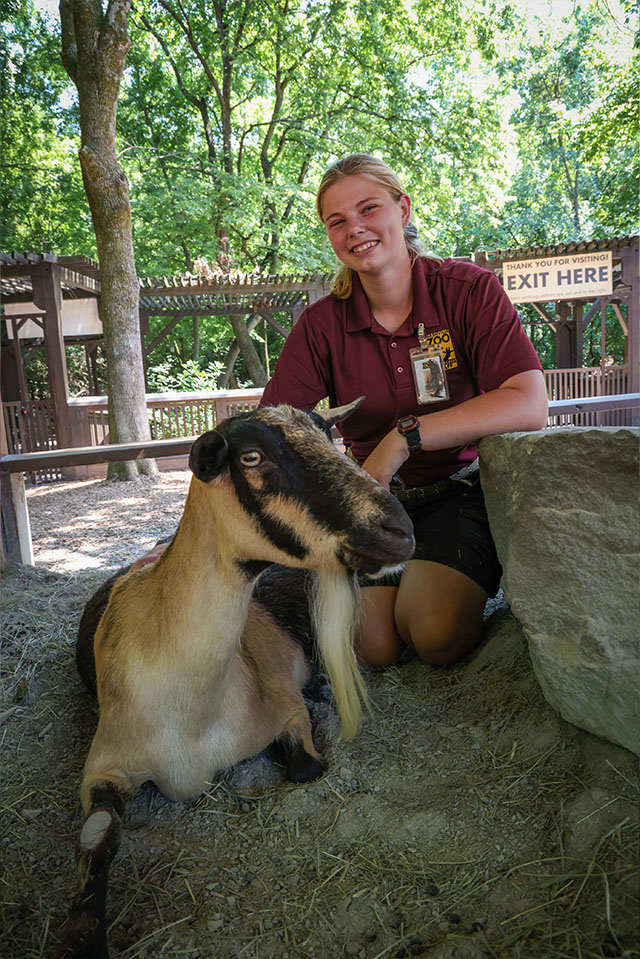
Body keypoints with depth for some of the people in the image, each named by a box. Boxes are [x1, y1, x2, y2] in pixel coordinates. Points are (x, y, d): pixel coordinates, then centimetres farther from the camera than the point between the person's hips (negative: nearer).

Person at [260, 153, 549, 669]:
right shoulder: (323, 323, -2)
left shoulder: (469, 290, -8)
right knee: (373, 648, -16)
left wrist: (403, 437, -26)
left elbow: (529, 405, -21)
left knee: (437, 636, -23)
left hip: (460, 487, -2)